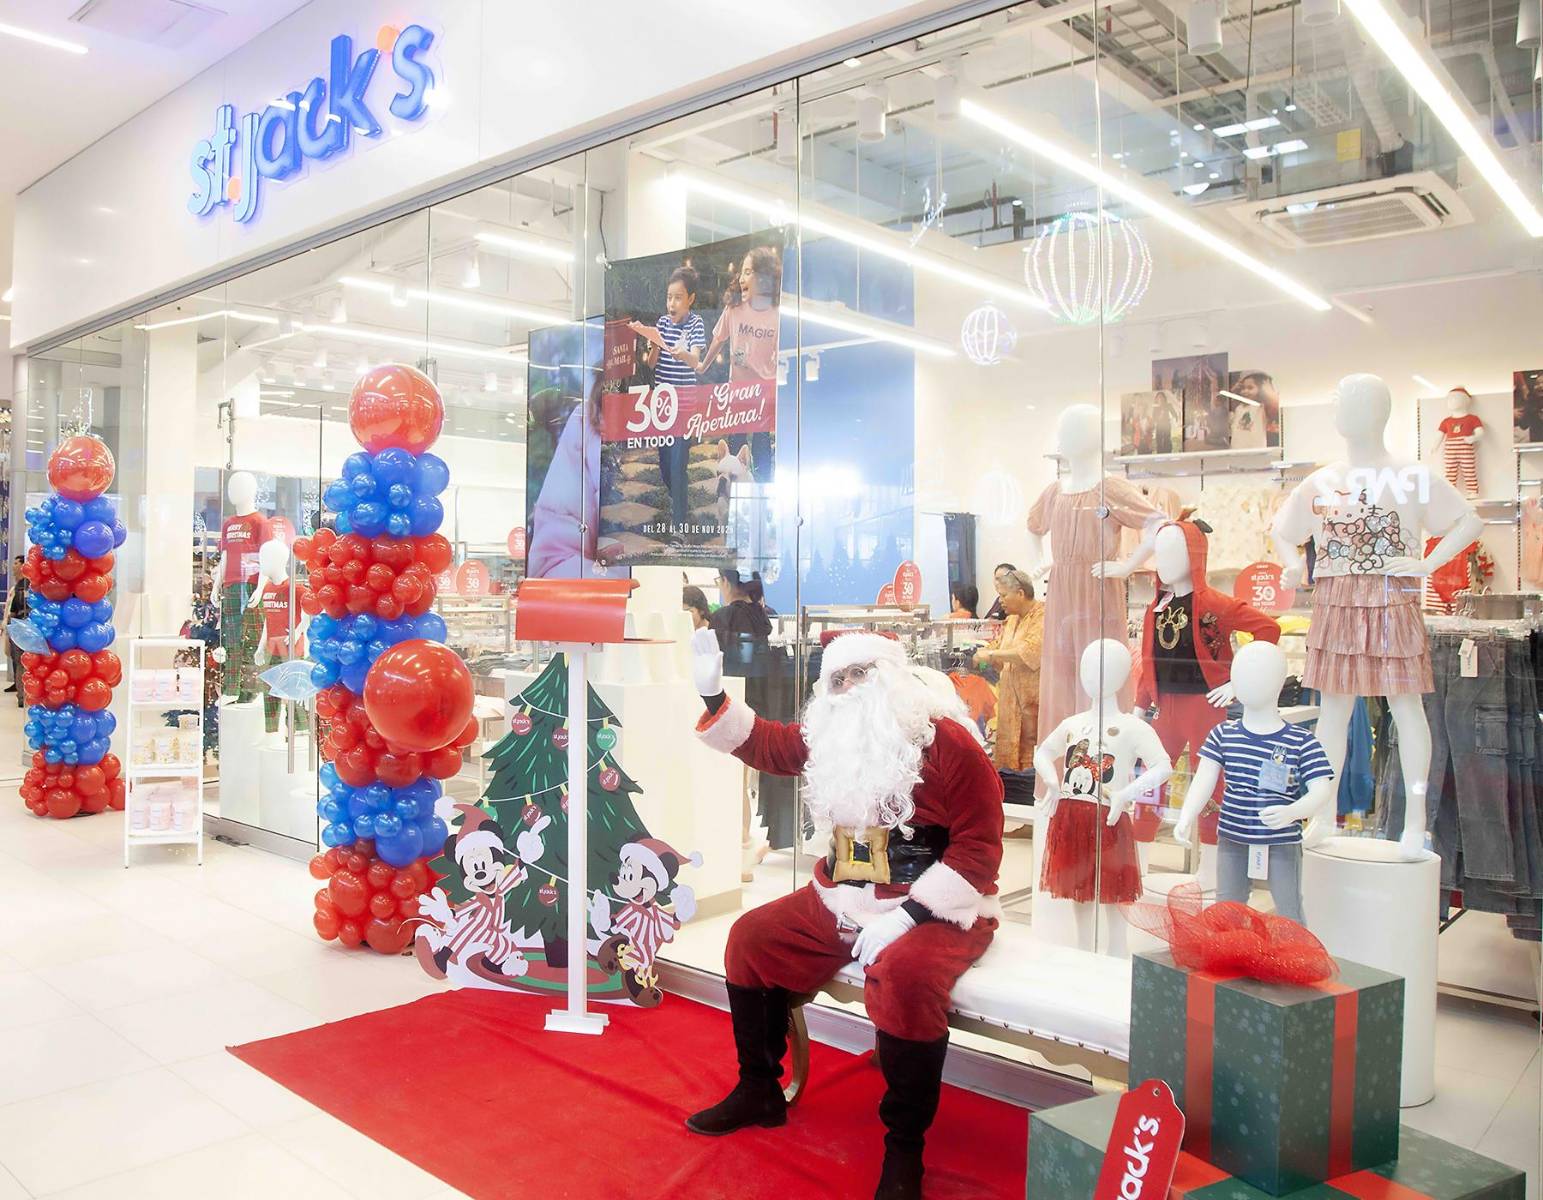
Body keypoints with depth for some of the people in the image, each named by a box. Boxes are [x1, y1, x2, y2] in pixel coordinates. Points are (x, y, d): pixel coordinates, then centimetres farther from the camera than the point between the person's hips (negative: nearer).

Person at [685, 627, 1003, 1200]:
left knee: (904, 977, -36)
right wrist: (713, 695, 0)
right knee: (752, 938, 3)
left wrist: (906, 915, -24)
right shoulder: (829, 737, 4)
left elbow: (979, 847, -19)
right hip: (842, 901, 7)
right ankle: (759, 1090, 20)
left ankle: (904, 1147, -14)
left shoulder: (949, 743, -17)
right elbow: (762, 743, 17)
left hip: (935, 911, -7)